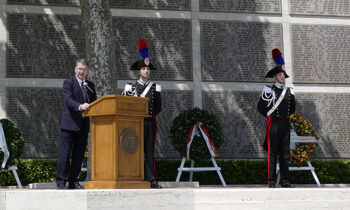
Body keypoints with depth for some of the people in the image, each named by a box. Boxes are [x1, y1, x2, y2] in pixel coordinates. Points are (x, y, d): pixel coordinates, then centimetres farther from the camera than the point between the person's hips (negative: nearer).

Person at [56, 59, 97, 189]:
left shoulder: (90, 86, 19)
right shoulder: (68, 83, 0)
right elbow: (68, 99, -15)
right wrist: (80, 106, -33)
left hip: (83, 125, 6)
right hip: (69, 123, -6)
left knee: (79, 154, 8)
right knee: (65, 153, -5)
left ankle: (73, 181, 15)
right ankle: (61, 181, -2)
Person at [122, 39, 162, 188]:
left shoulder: (155, 87, 10)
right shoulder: (130, 87, 7)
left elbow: (158, 107, 9)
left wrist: (149, 113, -4)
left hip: (150, 122, 1)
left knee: (149, 152, 0)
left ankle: (152, 180, -1)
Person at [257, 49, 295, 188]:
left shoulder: (289, 91, 13)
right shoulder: (269, 90, -2)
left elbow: (292, 109, 24)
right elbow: (260, 107, 2)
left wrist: (287, 116, 11)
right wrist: (270, 116, 6)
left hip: (286, 123, 5)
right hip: (274, 124, -5)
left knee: (285, 153, 5)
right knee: (272, 153, -4)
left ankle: (285, 181, 7)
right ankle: (271, 181, -2)